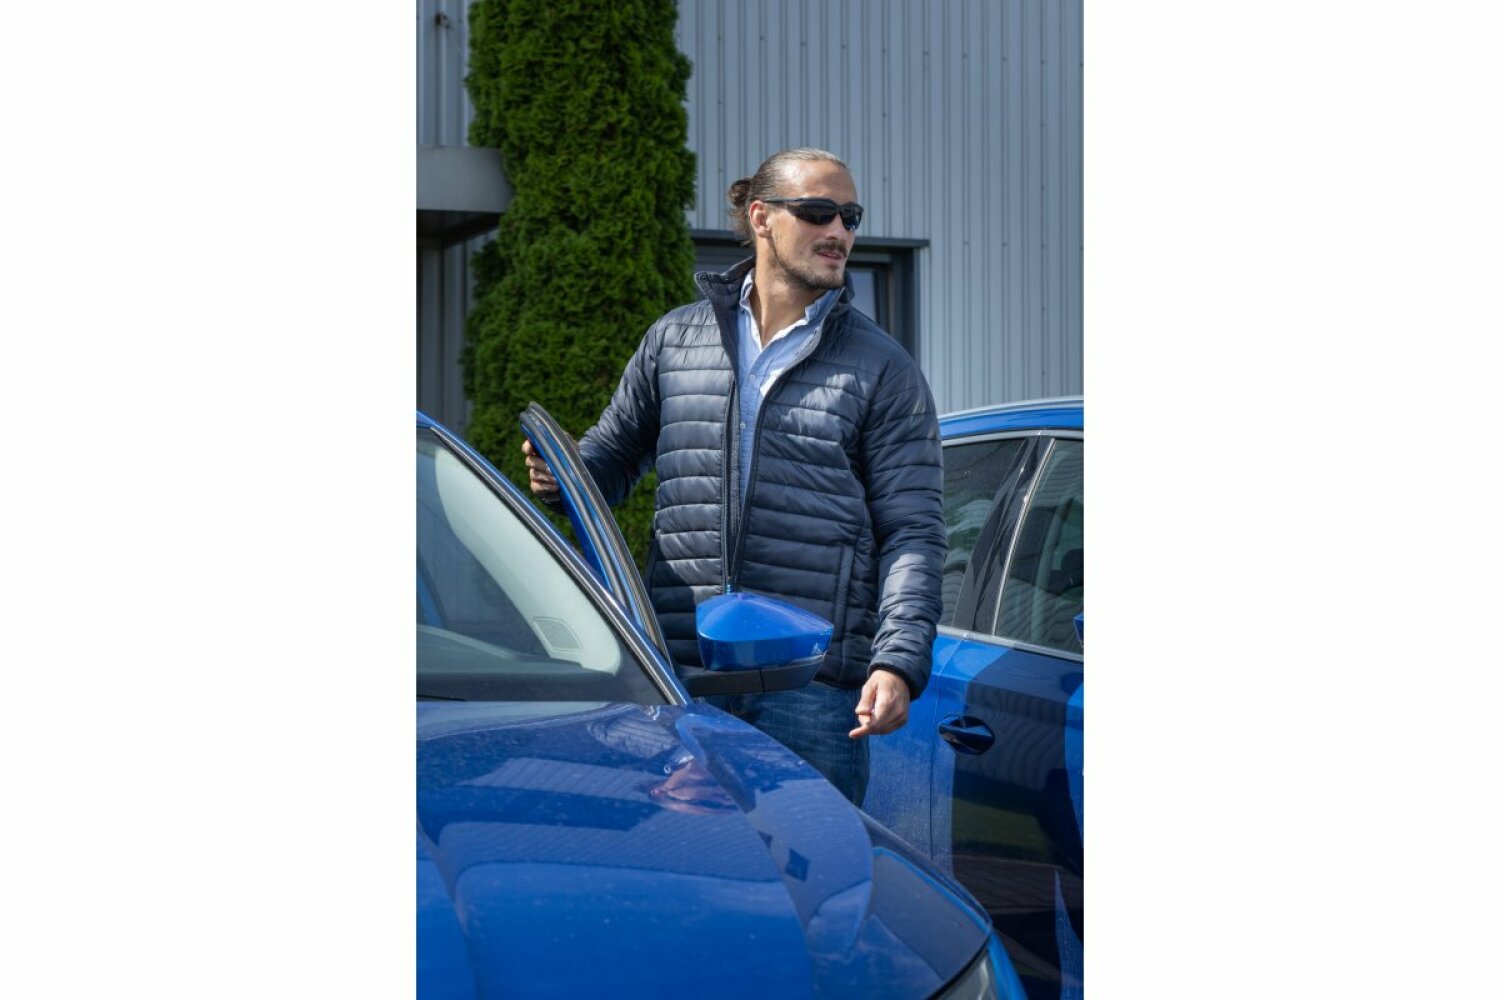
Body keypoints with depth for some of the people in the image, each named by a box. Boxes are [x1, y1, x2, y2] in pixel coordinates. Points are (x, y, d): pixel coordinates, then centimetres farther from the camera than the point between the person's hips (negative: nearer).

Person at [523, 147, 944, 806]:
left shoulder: (883, 369, 6)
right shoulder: (673, 339, 12)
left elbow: (914, 535, 1)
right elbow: (614, 456, 22)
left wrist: (897, 664, -12)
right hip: (680, 673, 2)